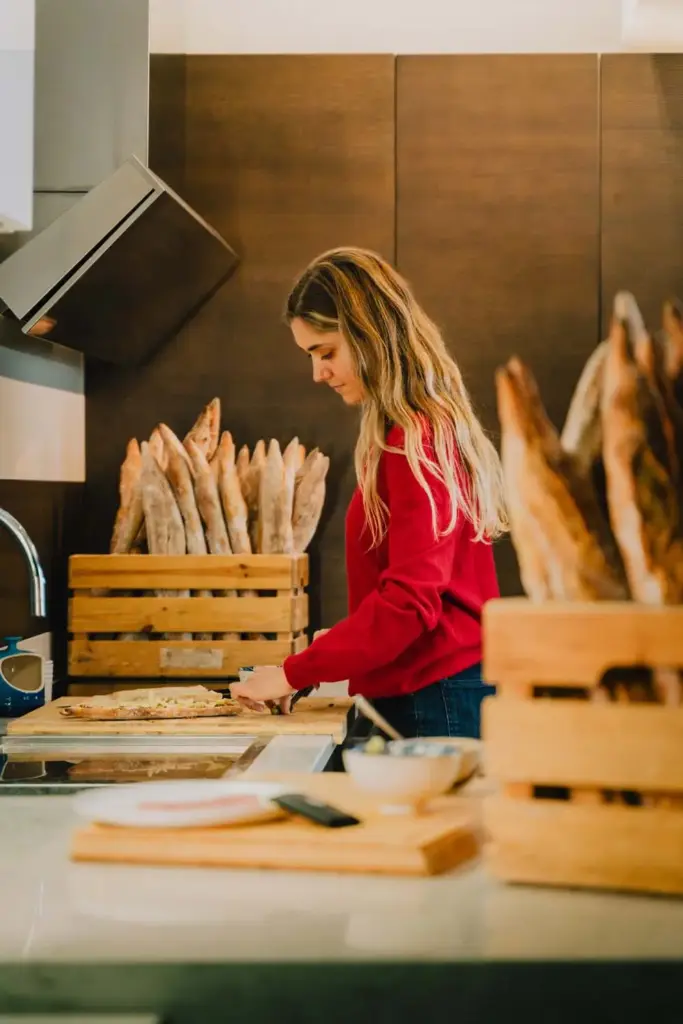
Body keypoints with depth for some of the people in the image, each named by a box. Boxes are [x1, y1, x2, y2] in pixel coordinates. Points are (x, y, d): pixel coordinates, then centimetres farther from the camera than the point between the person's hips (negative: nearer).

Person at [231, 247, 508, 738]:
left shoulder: (415, 438, -14)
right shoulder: (426, 427, 15)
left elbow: (410, 600, -20)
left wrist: (294, 674, -16)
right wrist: (339, 649, 12)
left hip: (437, 702, -9)